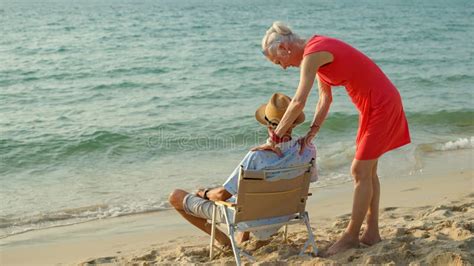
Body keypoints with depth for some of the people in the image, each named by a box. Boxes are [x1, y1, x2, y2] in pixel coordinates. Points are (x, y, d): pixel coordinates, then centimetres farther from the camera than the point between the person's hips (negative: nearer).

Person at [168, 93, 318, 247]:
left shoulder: (258, 156, -34)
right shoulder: (308, 151, -19)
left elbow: (222, 194, -26)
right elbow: (311, 179, 4)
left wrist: (205, 193, -3)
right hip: (280, 218, 5)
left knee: (175, 197, 6)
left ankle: (222, 238, 6)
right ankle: (244, 236, 32)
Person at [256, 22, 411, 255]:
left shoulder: (312, 54, -22)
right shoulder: (315, 52, 7)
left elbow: (298, 102, -27)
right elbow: (325, 98, 6)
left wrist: (274, 138, -23)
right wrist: (312, 132, -3)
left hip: (381, 105, -10)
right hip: (376, 104, 10)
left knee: (360, 172, -4)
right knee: (367, 171, 13)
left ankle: (351, 236, 7)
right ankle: (371, 233, 21)